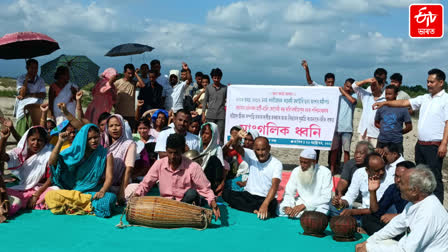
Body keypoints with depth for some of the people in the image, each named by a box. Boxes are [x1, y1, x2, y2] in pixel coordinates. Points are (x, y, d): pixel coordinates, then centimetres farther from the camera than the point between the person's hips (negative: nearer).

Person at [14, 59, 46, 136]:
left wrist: (28, 95, -10)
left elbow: (43, 95, -4)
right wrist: (26, 79, -10)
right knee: (21, 135, -12)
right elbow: (22, 93, -8)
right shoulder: (21, 79, 6)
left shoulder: (40, 80, 11)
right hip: (22, 110, -1)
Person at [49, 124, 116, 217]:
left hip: (95, 192, -1)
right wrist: (60, 142, -10)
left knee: (110, 197, -36)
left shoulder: (106, 155, 7)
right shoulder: (75, 152, 9)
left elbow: (109, 177, -2)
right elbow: (51, 162, 1)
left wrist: (102, 191, -23)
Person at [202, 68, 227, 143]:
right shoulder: (208, 88, 9)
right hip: (210, 115, 1)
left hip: (221, 115, -1)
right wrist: (203, 114, 5)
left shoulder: (225, 88, 7)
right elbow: (205, 101, 11)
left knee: (220, 135, -4)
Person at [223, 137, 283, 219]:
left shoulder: (276, 164, -9)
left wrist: (265, 204, -41)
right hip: (248, 195, 4)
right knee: (226, 193, -22)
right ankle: (255, 211, -28)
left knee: (273, 203, -38)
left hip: (265, 198, -4)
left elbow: (274, 186, -23)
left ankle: (241, 206, -27)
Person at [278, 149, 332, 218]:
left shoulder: (325, 172, -12)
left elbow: (326, 198, -19)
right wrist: (287, 206, -23)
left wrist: (304, 205, -29)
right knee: (281, 209, -20)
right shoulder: (296, 171, 0)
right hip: (301, 203, 3)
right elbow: (289, 193, 1)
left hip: (319, 205, -3)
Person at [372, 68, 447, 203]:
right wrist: (384, 103, 2)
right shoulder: (425, 98, 13)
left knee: (434, 177, -6)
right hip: (420, 144, 8)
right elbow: (404, 103, 12)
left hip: (434, 146, -8)